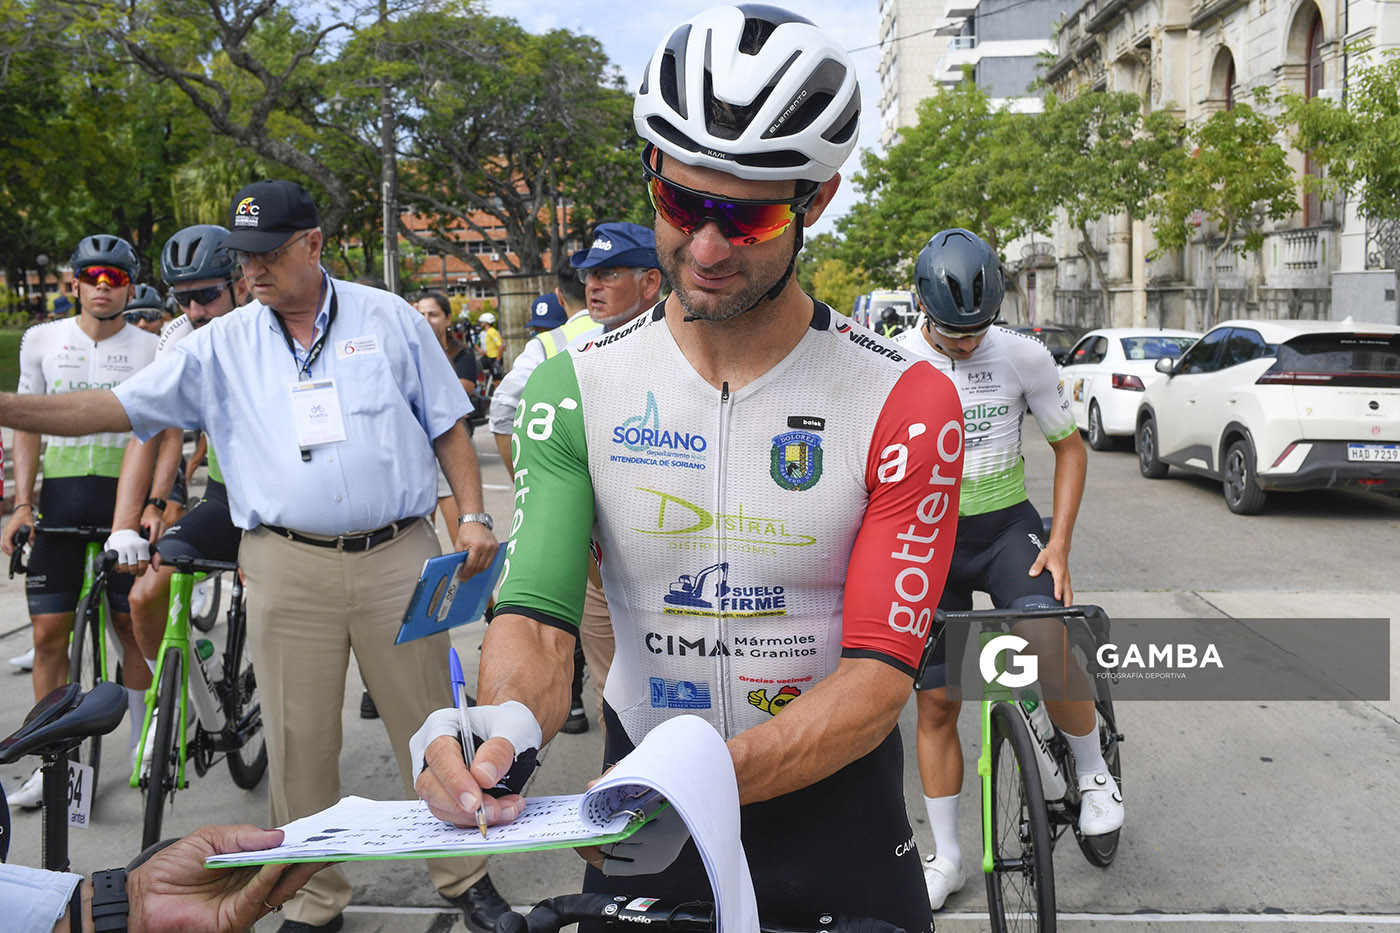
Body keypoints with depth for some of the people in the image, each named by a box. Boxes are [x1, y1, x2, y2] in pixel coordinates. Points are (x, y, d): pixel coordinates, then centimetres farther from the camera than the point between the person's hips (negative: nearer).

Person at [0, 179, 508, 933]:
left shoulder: (388, 318, 5)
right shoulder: (222, 345, 7)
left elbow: (447, 426, 8)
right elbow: (119, 408, 2)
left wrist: (473, 515, -1)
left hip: (396, 555, -1)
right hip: (286, 567, 1)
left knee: (427, 722, 6)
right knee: (298, 739, 6)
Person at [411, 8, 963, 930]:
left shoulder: (905, 404, -15)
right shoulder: (577, 389, -8)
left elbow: (878, 675, -19)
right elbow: (536, 619, -14)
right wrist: (504, 731, -37)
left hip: (829, 809, -1)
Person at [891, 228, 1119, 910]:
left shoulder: (1023, 356, -7)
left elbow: (1070, 447, 2)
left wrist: (1058, 546, -7)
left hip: (1007, 527, -1)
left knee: (1052, 650, -29)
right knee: (936, 702, 4)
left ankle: (1094, 773, 0)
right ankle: (946, 858, 20)